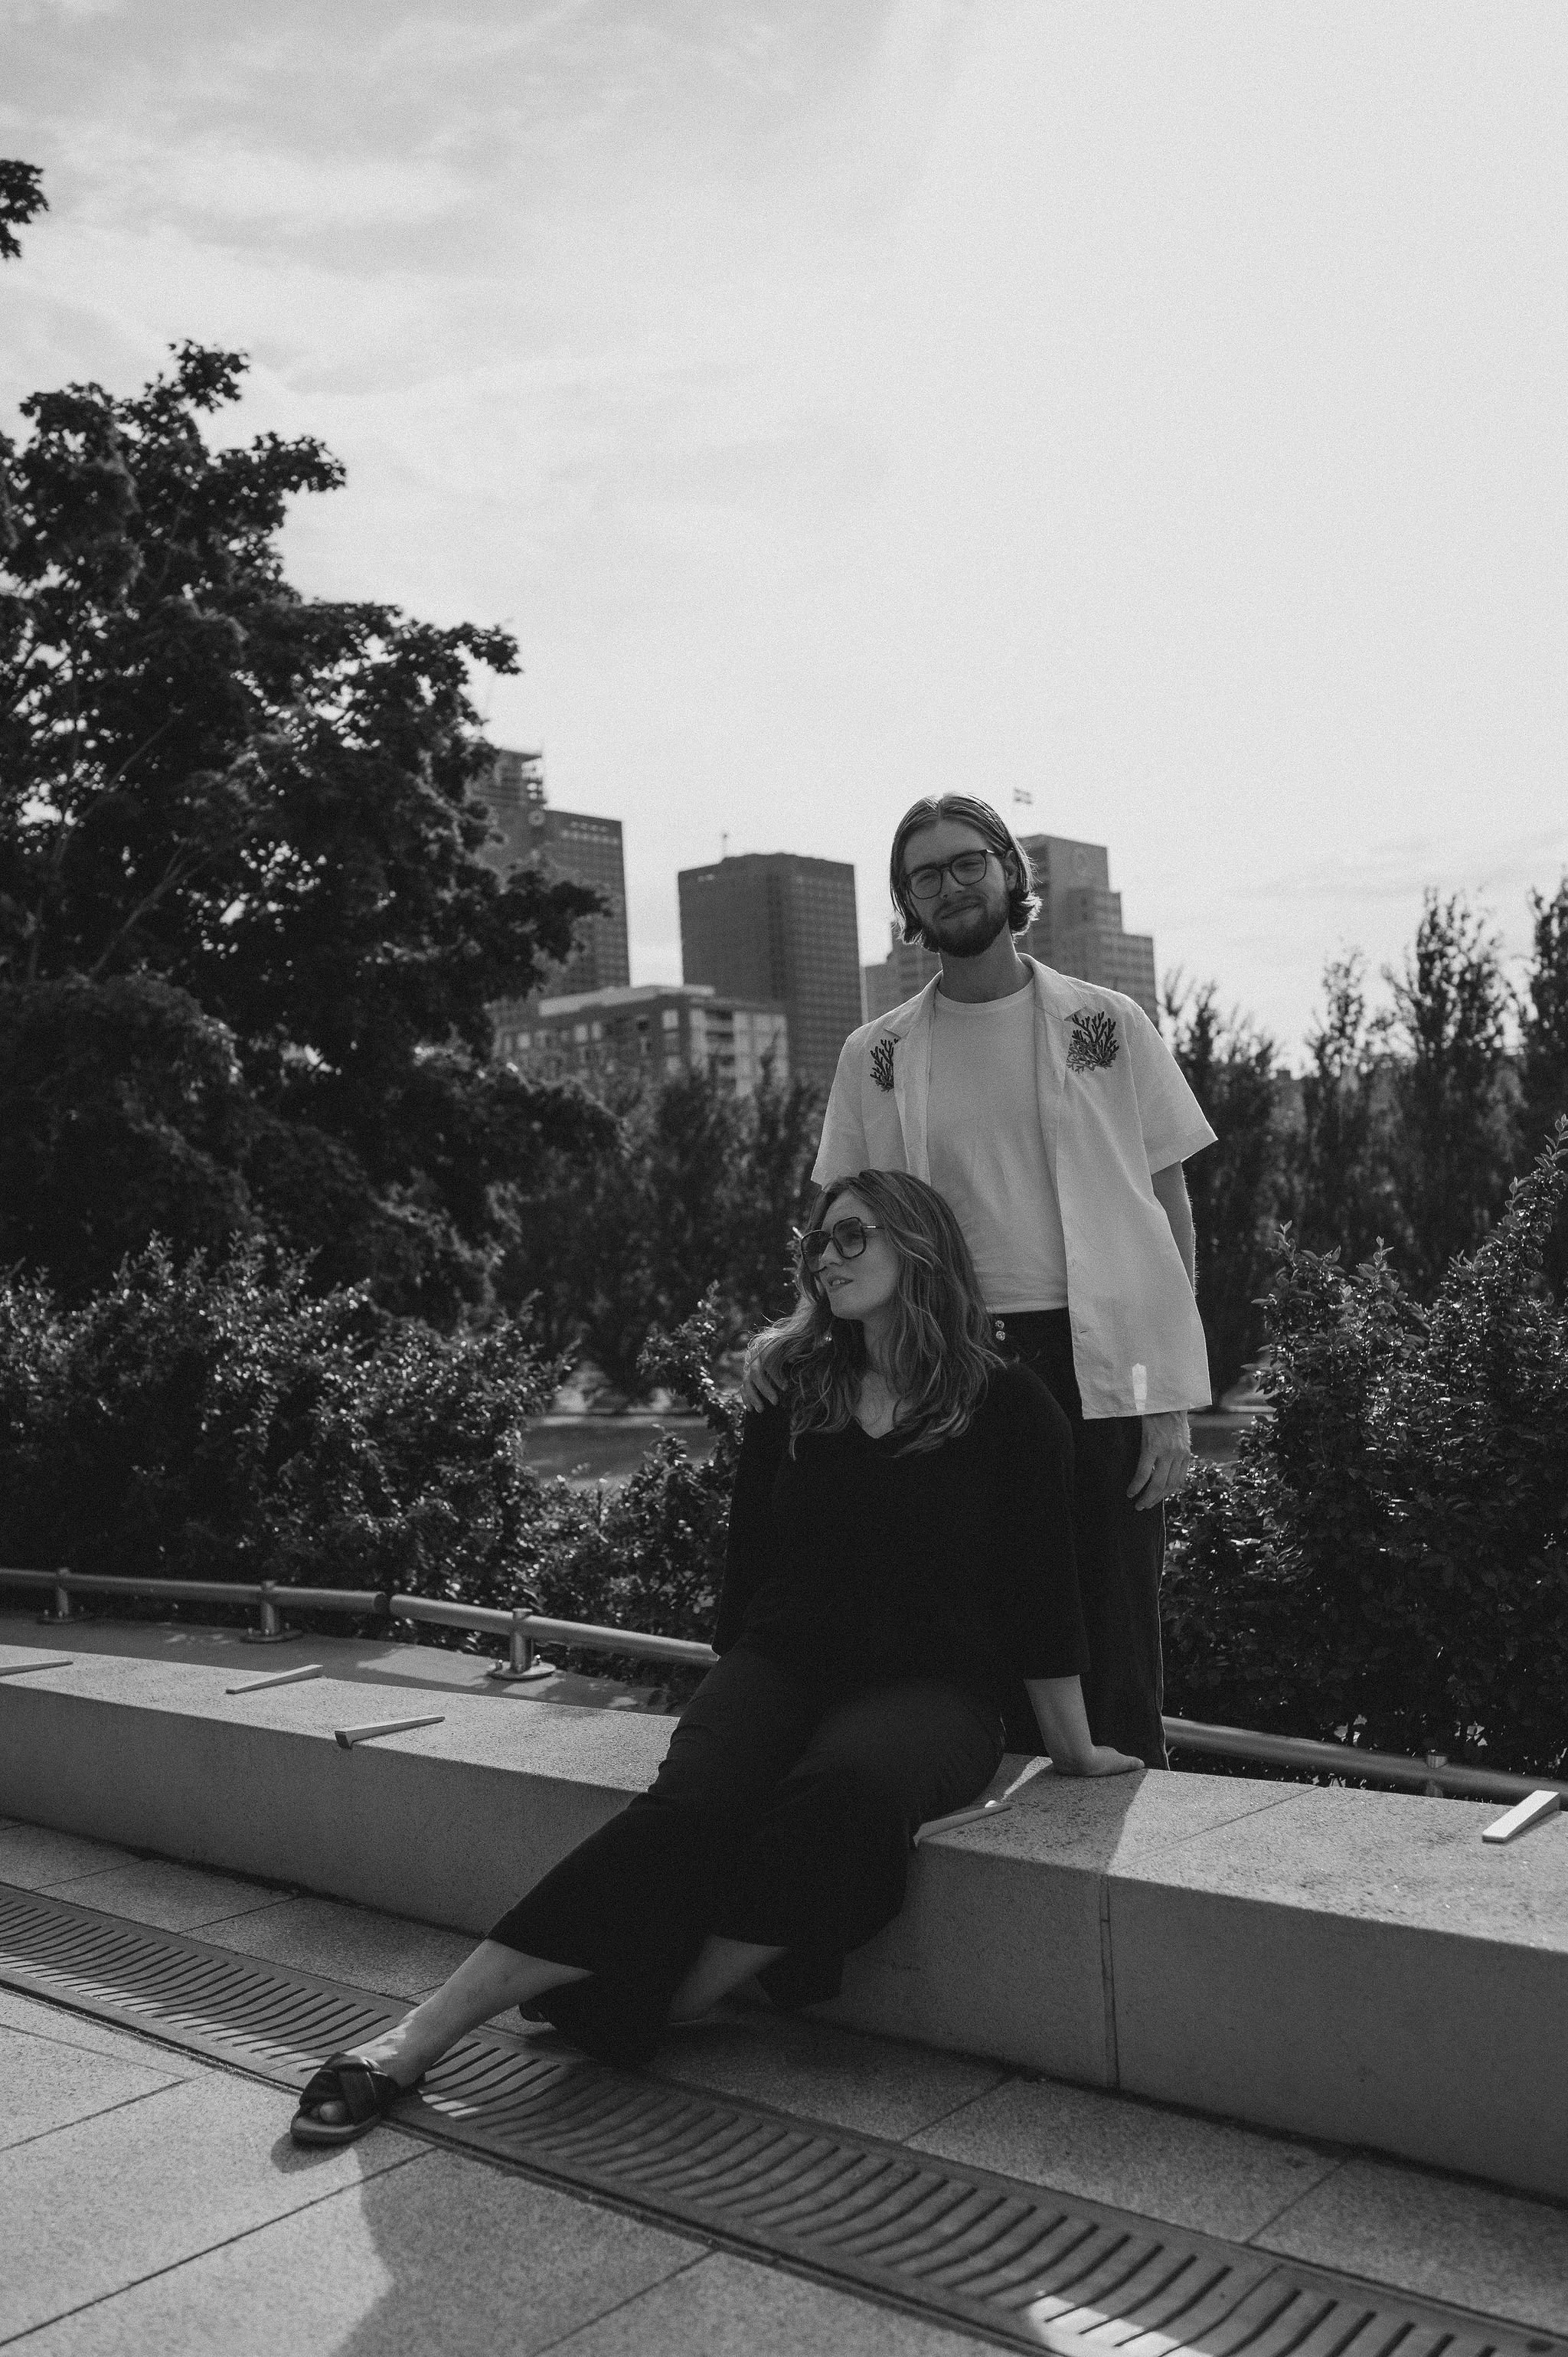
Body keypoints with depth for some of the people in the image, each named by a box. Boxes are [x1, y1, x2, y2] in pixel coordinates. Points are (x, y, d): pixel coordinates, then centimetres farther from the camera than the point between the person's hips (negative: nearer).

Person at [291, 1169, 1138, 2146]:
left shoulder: (1009, 1405, 1)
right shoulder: (793, 1402, 12)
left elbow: (1039, 1586, 3)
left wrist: (1073, 1746, 8)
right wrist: (737, 1692, 21)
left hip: (930, 1687, -2)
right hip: (782, 1663, 2)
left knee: (845, 1783, -38)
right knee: (691, 1801, -28)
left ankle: (656, 2007, -30)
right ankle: (420, 2038, -31)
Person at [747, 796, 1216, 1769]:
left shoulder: (1105, 1023, 5)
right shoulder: (876, 1054, 9)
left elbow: (1169, 1208, 4)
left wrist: (1170, 1396, -3)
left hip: (1099, 1362, -1)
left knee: (1116, 1649, 3)